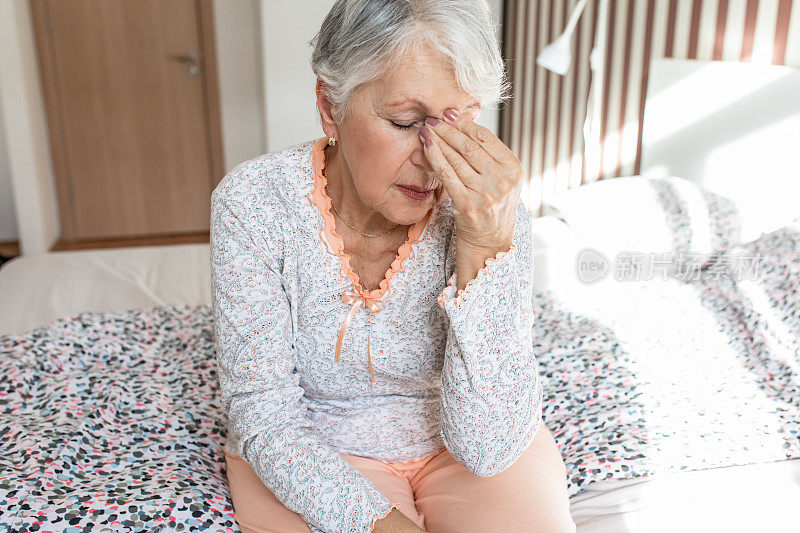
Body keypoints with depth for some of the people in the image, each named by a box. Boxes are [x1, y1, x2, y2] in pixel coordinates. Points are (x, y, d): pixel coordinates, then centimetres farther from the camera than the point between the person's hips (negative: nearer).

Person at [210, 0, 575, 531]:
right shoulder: (252, 203, -18)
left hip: (462, 447, 1)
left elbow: (486, 449, -22)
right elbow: (264, 416, -15)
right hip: (314, 449, 0)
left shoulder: (487, 204, -18)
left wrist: (482, 245, -33)